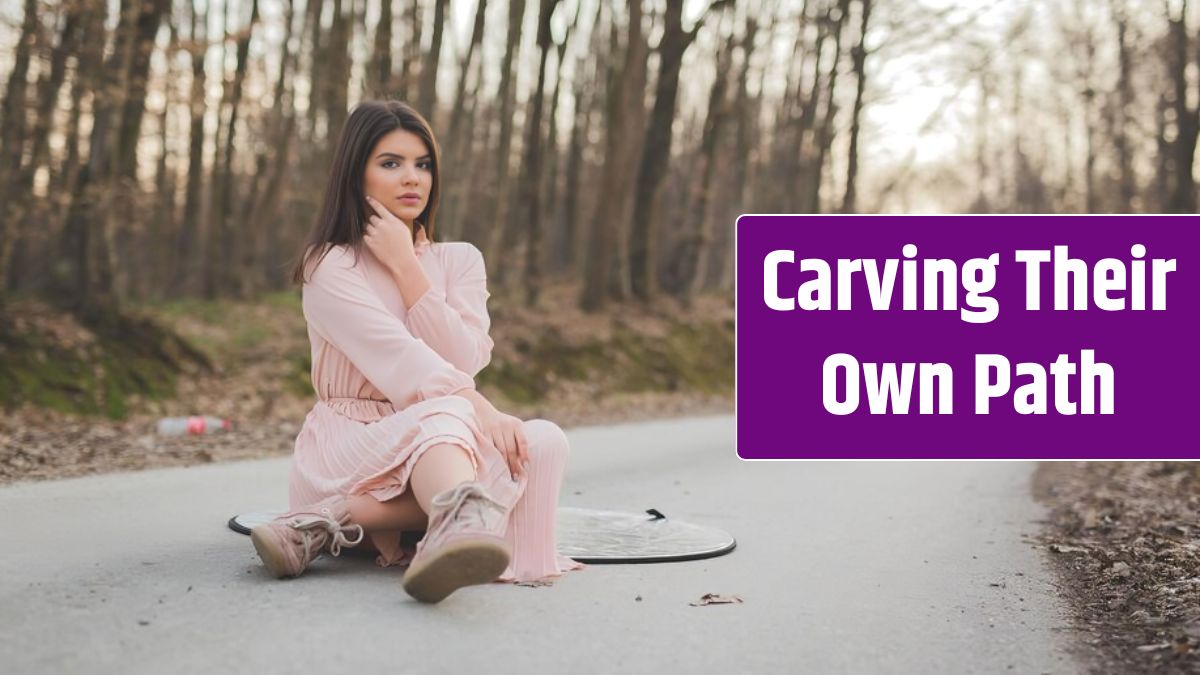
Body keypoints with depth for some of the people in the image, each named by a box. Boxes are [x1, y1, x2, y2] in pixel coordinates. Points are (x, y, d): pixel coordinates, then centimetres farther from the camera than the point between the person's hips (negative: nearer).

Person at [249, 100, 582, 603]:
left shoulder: (459, 261, 13)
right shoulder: (330, 267, -2)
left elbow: (465, 362, -4)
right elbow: (400, 360, -17)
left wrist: (404, 265, -7)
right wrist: (479, 410, -31)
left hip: (439, 447, 5)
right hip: (347, 449, -5)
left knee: (542, 442, -26)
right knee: (446, 417, -36)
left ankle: (341, 520, -38)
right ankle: (460, 527, -74)